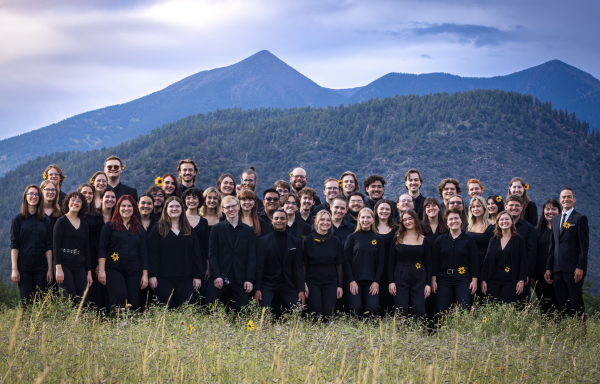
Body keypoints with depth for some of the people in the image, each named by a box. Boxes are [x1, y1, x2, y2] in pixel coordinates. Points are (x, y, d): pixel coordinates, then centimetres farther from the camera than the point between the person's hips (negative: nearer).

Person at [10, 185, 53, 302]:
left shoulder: (45, 220, 9)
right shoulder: (18, 219, 3)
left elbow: (48, 247, 7)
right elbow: (14, 245, -1)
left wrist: (50, 269, 0)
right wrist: (14, 269, -8)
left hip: (41, 267, 2)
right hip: (23, 266, -2)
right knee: (27, 301, -5)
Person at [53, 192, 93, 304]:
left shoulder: (84, 225, 15)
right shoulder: (62, 221, -1)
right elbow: (55, 246, -6)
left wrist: (89, 272, 12)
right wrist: (58, 268, -15)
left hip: (79, 266, 5)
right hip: (64, 264, -5)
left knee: (84, 299, -3)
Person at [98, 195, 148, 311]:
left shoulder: (139, 229, 15)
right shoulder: (110, 226, 6)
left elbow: (143, 253, 15)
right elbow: (102, 249, 2)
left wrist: (145, 275, 8)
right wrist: (101, 270, -8)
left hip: (133, 272, 3)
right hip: (114, 270, -3)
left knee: (132, 303, -4)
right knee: (120, 297, -23)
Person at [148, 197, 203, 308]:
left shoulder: (189, 231, 13)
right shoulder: (158, 229, 4)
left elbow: (196, 254, 12)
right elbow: (152, 254, -2)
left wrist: (198, 276, 4)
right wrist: (152, 275, -10)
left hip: (185, 278, 3)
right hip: (163, 278, -3)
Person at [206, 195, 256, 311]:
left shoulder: (249, 231, 13)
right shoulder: (216, 229, 10)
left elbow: (251, 257, 8)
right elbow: (212, 254, 4)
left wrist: (250, 279, -3)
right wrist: (216, 276, -8)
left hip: (240, 280, 1)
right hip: (219, 279, -1)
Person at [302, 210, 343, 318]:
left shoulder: (335, 241, 7)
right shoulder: (307, 240, 0)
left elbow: (339, 265, 9)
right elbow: (303, 264, 0)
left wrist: (340, 285, 4)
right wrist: (304, 284, -7)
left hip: (330, 282, 2)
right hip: (312, 282, -2)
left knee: (329, 313, -6)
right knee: (315, 313, -12)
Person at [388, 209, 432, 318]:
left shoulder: (424, 240, 7)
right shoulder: (397, 239, 6)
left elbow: (428, 264, 8)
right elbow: (391, 262, 6)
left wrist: (428, 284, 0)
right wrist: (391, 281, -4)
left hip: (419, 280, 0)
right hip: (400, 280, 0)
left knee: (419, 311, -7)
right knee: (402, 312, -5)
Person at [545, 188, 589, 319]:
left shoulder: (580, 219, -1)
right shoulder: (555, 220, 18)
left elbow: (584, 246, -6)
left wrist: (580, 268, -15)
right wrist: (548, 268, 12)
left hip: (573, 270, -6)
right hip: (558, 271, 6)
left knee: (576, 306, -5)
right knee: (562, 307, 4)